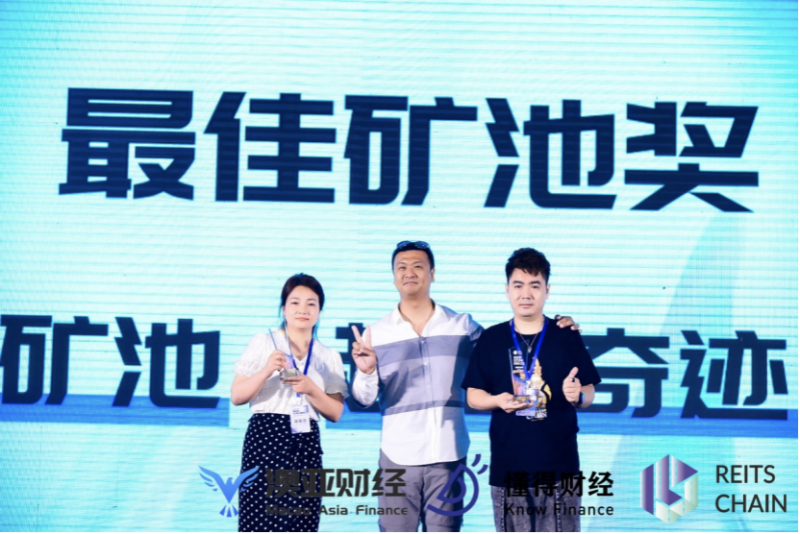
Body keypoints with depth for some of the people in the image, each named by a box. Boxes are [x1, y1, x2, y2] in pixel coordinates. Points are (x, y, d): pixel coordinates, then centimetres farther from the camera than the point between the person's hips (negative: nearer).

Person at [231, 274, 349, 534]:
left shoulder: (329, 357, 13)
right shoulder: (263, 343, 4)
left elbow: (336, 413, 8)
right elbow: (236, 396, -1)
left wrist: (310, 389, -9)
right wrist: (266, 371, -16)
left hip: (306, 445, 3)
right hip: (266, 437, -3)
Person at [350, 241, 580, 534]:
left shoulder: (462, 326, 6)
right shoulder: (376, 334, 3)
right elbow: (364, 399, -1)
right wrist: (366, 372, -23)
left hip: (447, 457, 1)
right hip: (397, 458, 0)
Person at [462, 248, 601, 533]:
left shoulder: (567, 337, 3)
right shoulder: (491, 339, 5)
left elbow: (588, 394, 6)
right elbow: (473, 395, 8)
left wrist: (577, 395, -17)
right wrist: (498, 400, -13)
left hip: (560, 465, -1)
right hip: (508, 466, 1)